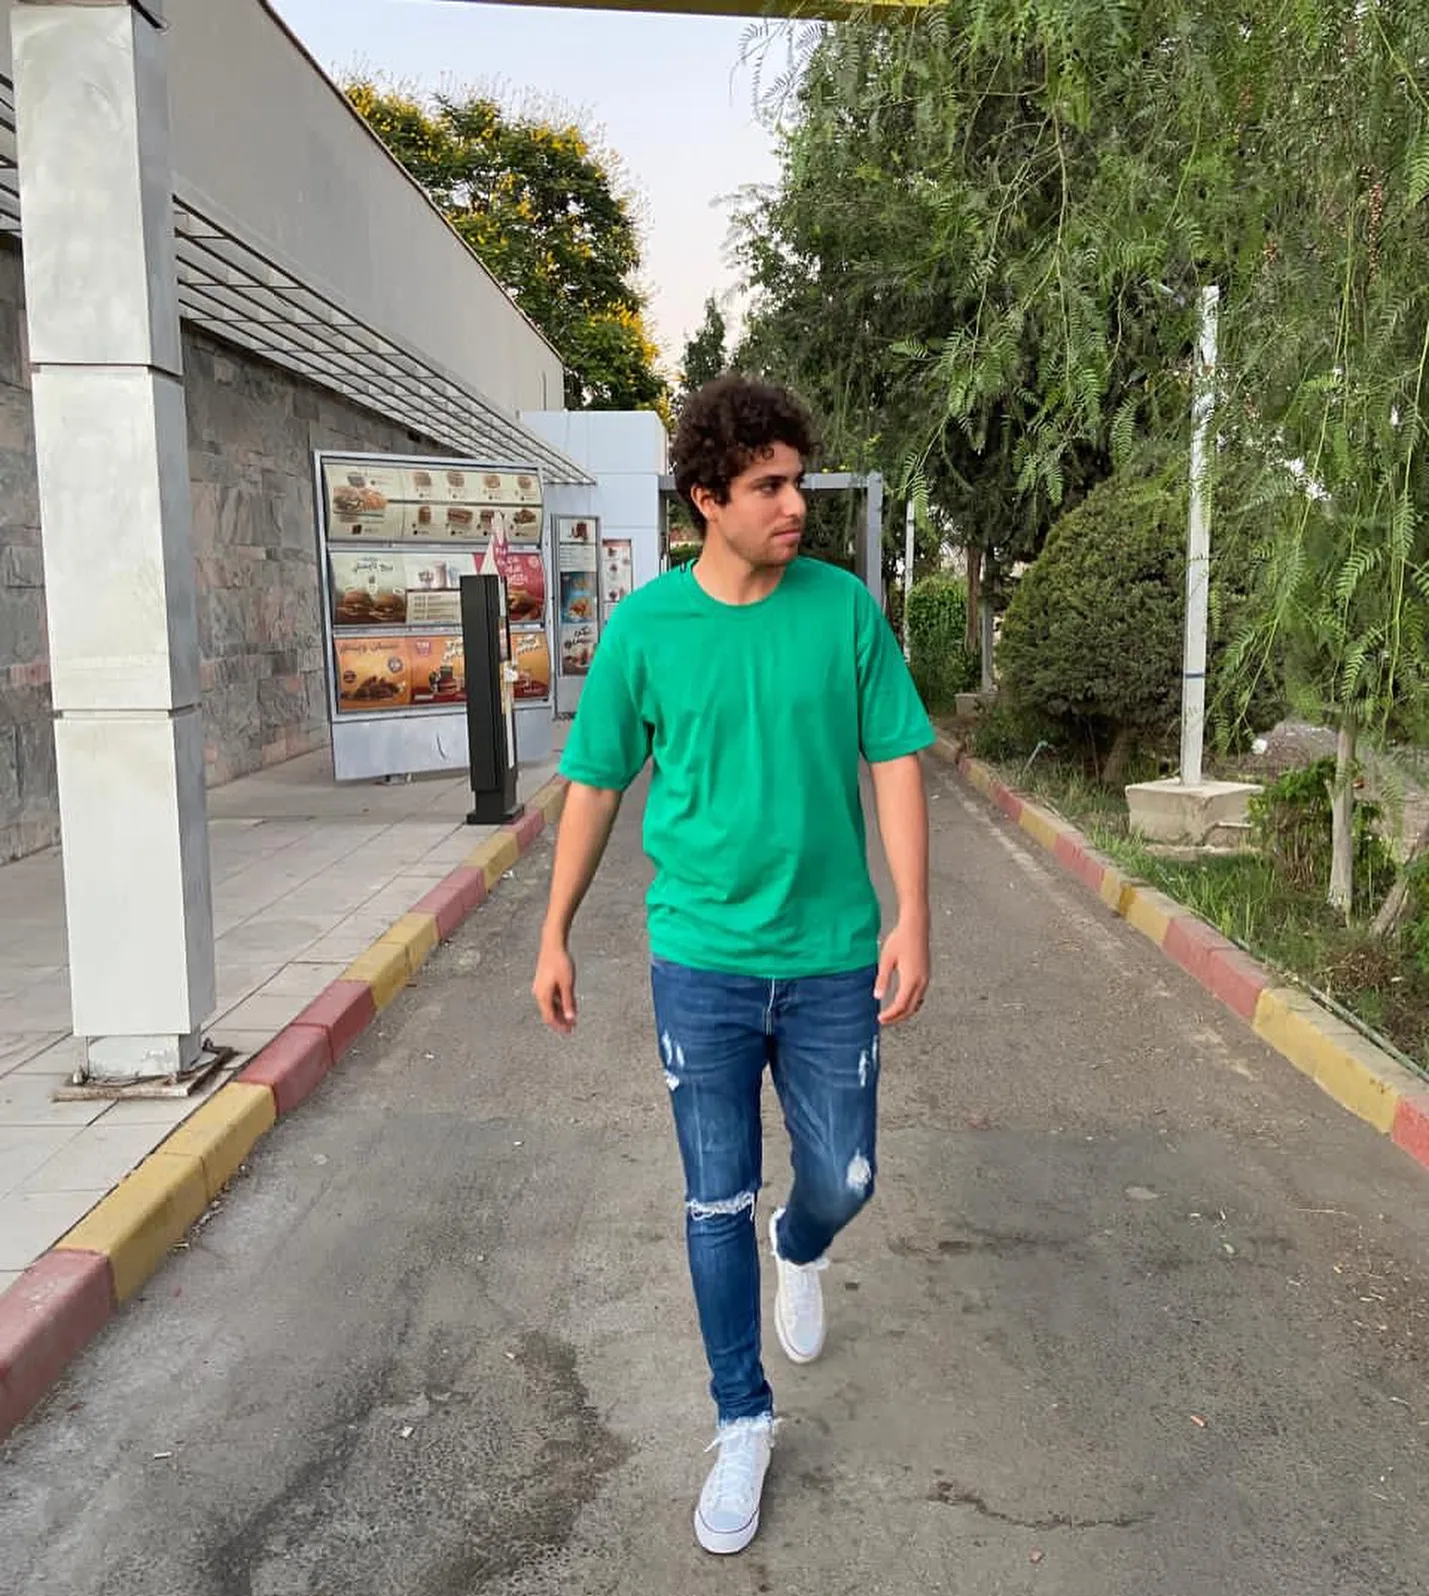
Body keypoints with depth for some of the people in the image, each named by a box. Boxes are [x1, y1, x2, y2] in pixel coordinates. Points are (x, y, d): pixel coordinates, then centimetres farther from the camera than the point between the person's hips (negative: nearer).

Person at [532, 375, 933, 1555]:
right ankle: (744, 1422, 30)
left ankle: (800, 1249, 50)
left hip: (832, 957, 1)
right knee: (718, 1204, 9)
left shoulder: (845, 608, -4)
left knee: (841, 1180, 12)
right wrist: (556, 937, 6)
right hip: (701, 962, 0)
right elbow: (595, 786, 3)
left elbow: (896, 765, -1)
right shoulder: (643, 628, -5)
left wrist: (912, 916, -10)